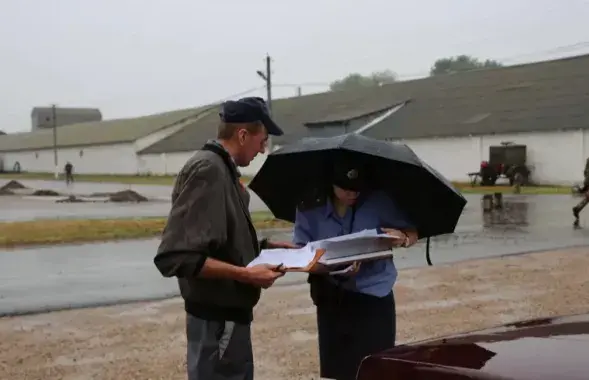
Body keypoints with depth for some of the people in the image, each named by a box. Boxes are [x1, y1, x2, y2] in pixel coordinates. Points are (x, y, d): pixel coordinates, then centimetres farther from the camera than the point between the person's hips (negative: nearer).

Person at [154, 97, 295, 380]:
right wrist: (247, 274, -26)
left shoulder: (223, 169, 9)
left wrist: (266, 247, 11)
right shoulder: (206, 171, -20)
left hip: (229, 314, 10)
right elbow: (175, 256, -28)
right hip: (217, 319, -10)